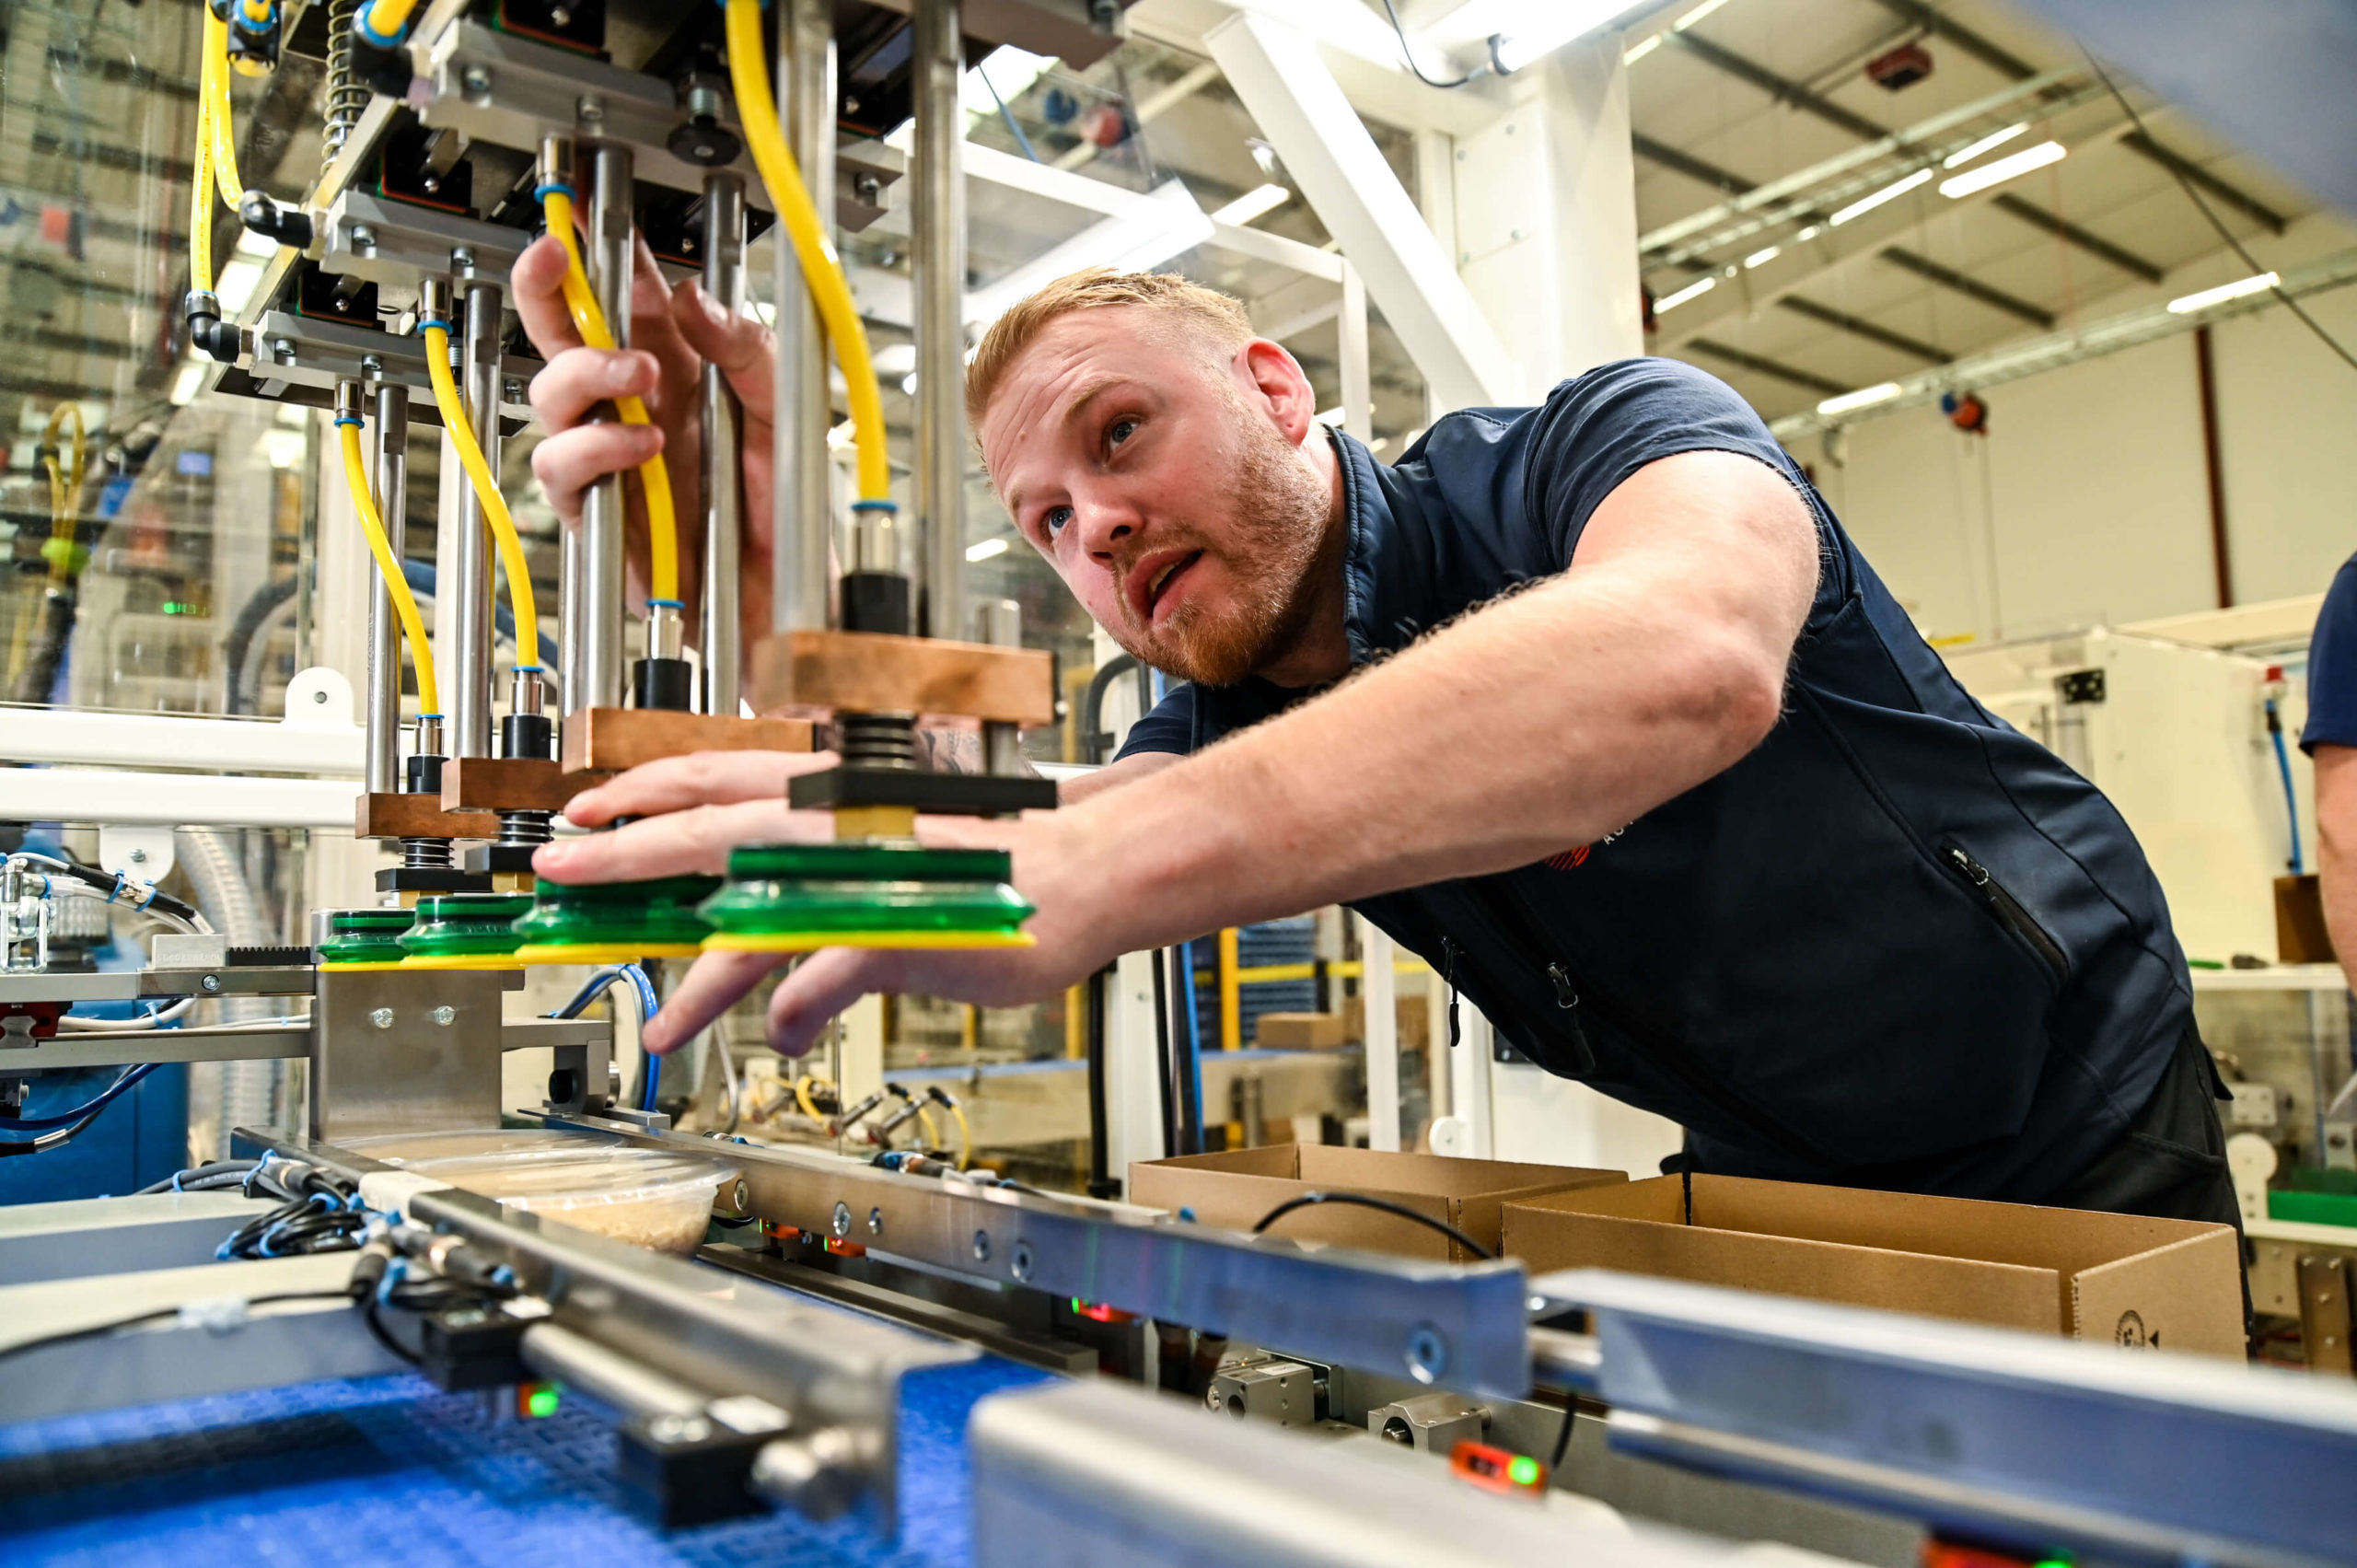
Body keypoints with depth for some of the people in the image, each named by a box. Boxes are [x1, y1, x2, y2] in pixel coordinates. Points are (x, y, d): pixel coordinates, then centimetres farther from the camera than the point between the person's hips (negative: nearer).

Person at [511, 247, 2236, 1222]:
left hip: (2081, 1117, -3)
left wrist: (1072, 872, -58)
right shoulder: (1232, 737, -7)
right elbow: (942, 836, -23)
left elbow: (1690, 656, -48)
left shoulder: (1602, 443, -23)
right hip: (1781, 1183, 4)